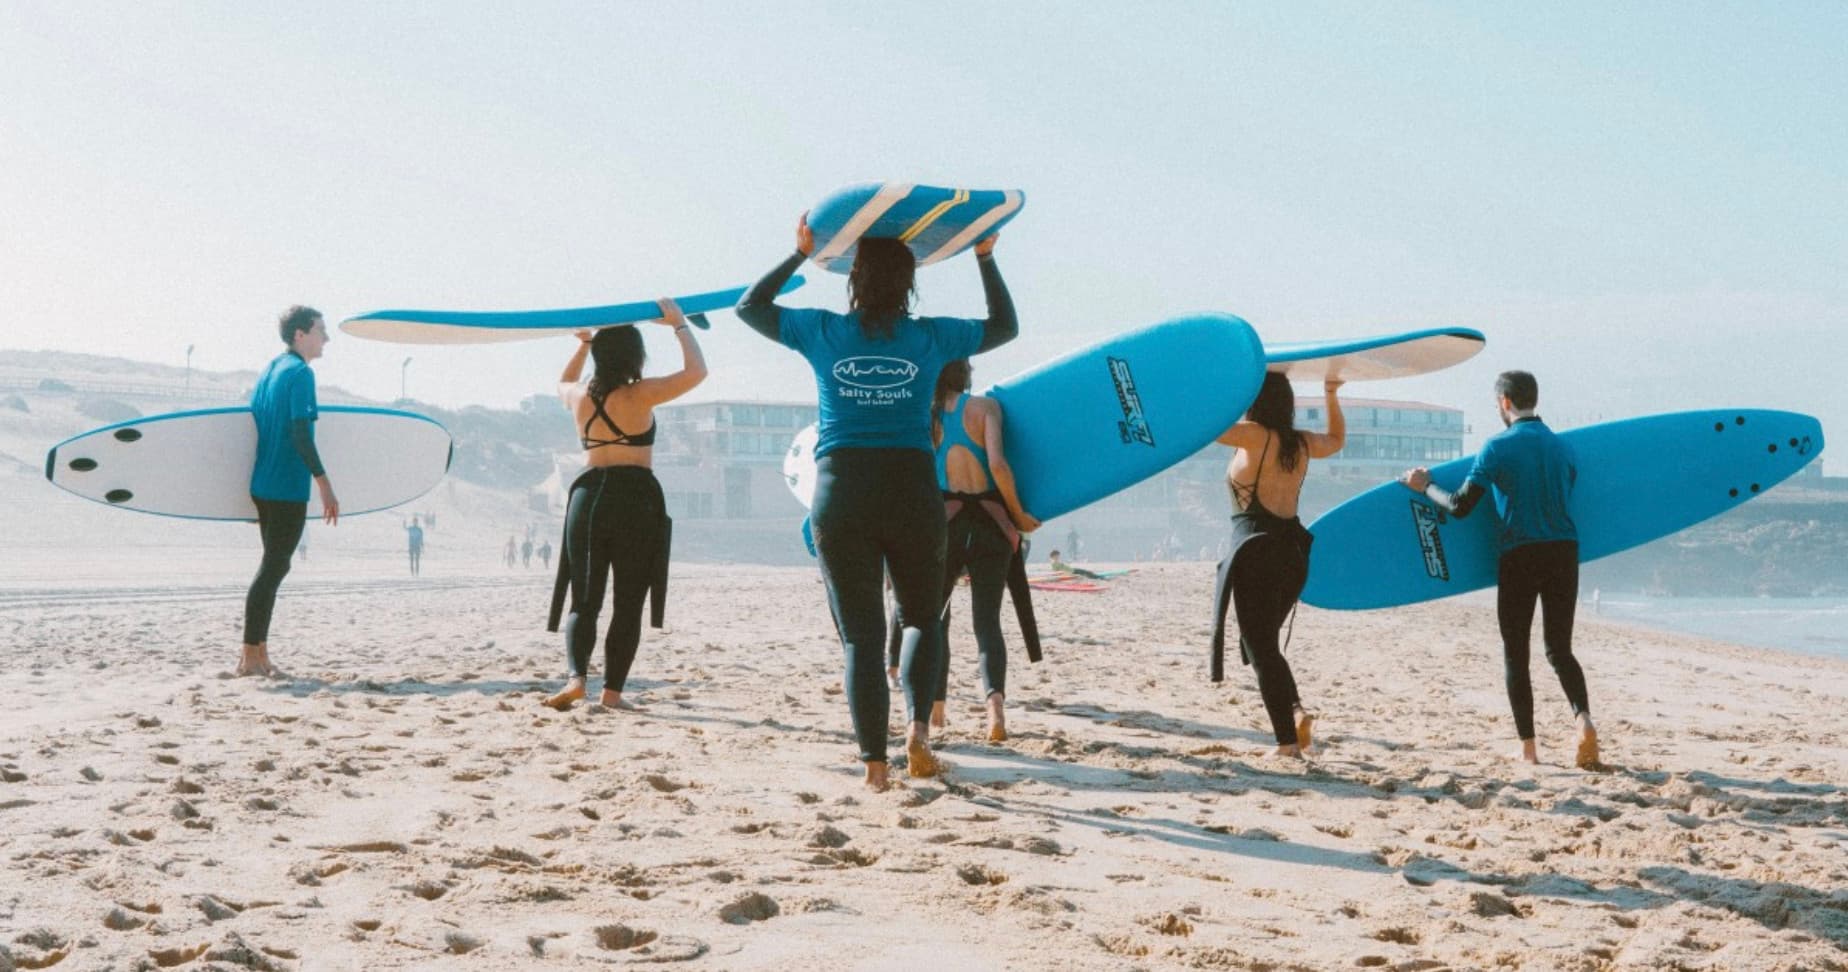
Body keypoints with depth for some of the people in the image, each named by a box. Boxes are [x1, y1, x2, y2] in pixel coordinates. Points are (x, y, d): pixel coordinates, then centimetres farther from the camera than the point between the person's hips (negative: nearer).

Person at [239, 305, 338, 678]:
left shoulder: (269, 370, 16)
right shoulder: (300, 372, -11)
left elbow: (253, 428, 19)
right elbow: (301, 434, -20)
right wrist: (325, 483, -20)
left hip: (263, 486, 9)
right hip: (288, 488, -9)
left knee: (274, 564, 14)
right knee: (274, 567, -7)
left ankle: (259, 654, 15)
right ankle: (250, 657, -7)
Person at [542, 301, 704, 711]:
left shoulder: (579, 397, 9)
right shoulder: (639, 395, -8)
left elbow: (563, 382, 34)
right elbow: (695, 372, -8)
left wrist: (584, 344, 34)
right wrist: (679, 324, 2)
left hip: (587, 496, 4)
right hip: (636, 500, -4)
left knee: (583, 600, 8)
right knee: (628, 604, 4)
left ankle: (576, 677, -12)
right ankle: (612, 690, 2)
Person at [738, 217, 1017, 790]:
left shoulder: (822, 333, 3)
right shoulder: (930, 338, 3)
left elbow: (750, 306, 20)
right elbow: (1005, 326, 21)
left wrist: (800, 254, 22)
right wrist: (985, 258, 25)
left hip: (840, 495, 0)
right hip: (912, 490, 0)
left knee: (860, 635, 5)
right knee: (922, 618, 18)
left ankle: (874, 762, 2)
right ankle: (918, 726, -3)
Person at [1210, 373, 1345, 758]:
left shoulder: (1255, 436, -9)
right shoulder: (1301, 443, 11)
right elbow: (1337, 440, 33)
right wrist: (1331, 394, 39)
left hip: (1257, 551, -7)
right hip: (1293, 551, 7)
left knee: (1260, 647, -2)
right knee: (1265, 642, 21)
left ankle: (1287, 741, -8)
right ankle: (1296, 711, 1)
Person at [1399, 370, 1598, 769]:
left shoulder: (1497, 447, -6)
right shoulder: (1564, 447, 9)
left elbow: (1460, 506, -8)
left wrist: (1425, 486, 9)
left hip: (1519, 556, -4)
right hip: (1564, 554, 4)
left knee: (1515, 653, 7)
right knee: (1559, 648, 13)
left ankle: (1528, 749, 6)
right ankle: (1583, 718, -13)